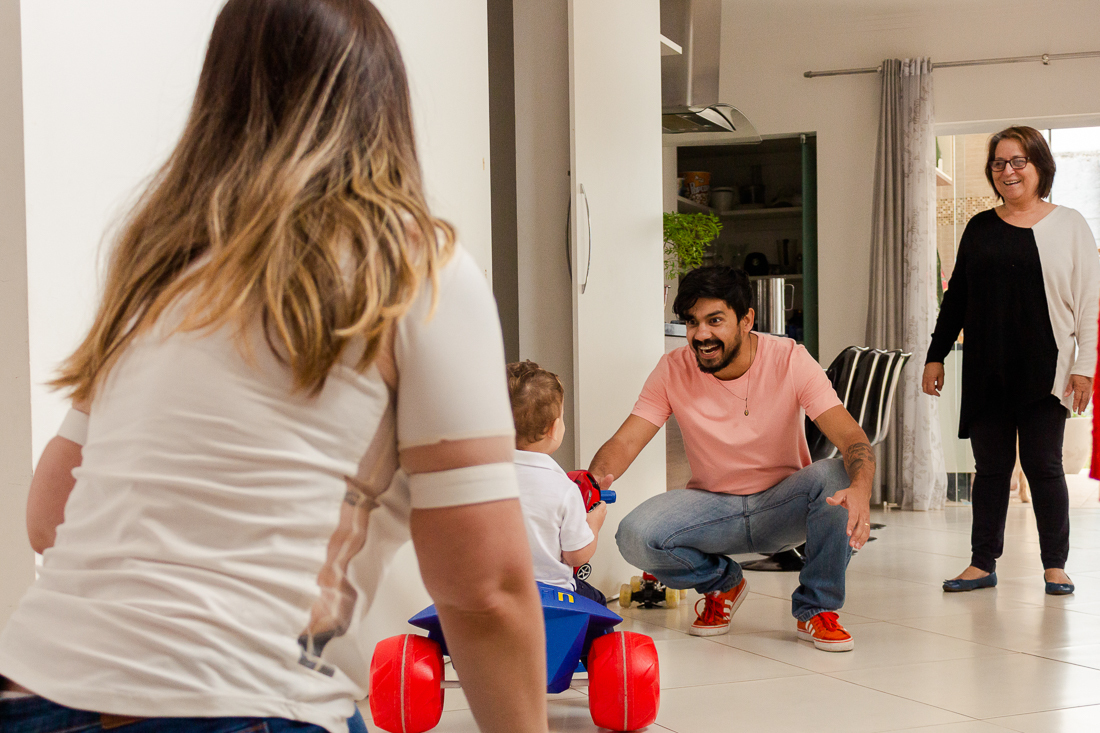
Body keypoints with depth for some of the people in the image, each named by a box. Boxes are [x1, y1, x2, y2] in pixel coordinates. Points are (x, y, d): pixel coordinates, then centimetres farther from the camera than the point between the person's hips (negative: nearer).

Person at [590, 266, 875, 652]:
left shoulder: (790, 360, -17)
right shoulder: (673, 370, -11)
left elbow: (851, 438, -26)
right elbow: (625, 442, -15)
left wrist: (861, 489, -49)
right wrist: (593, 480, -40)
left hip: (783, 505, -1)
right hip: (711, 508, 2)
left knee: (837, 478, -34)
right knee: (634, 535, -27)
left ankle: (816, 609, -11)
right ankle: (720, 584, 7)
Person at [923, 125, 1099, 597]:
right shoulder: (980, 228, 10)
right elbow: (956, 296, 15)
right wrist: (936, 355, 11)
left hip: (1044, 371, -3)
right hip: (986, 372, 3)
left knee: (1043, 466, 1)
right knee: (990, 467, 6)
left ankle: (1055, 565, 10)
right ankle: (983, 563, 11)